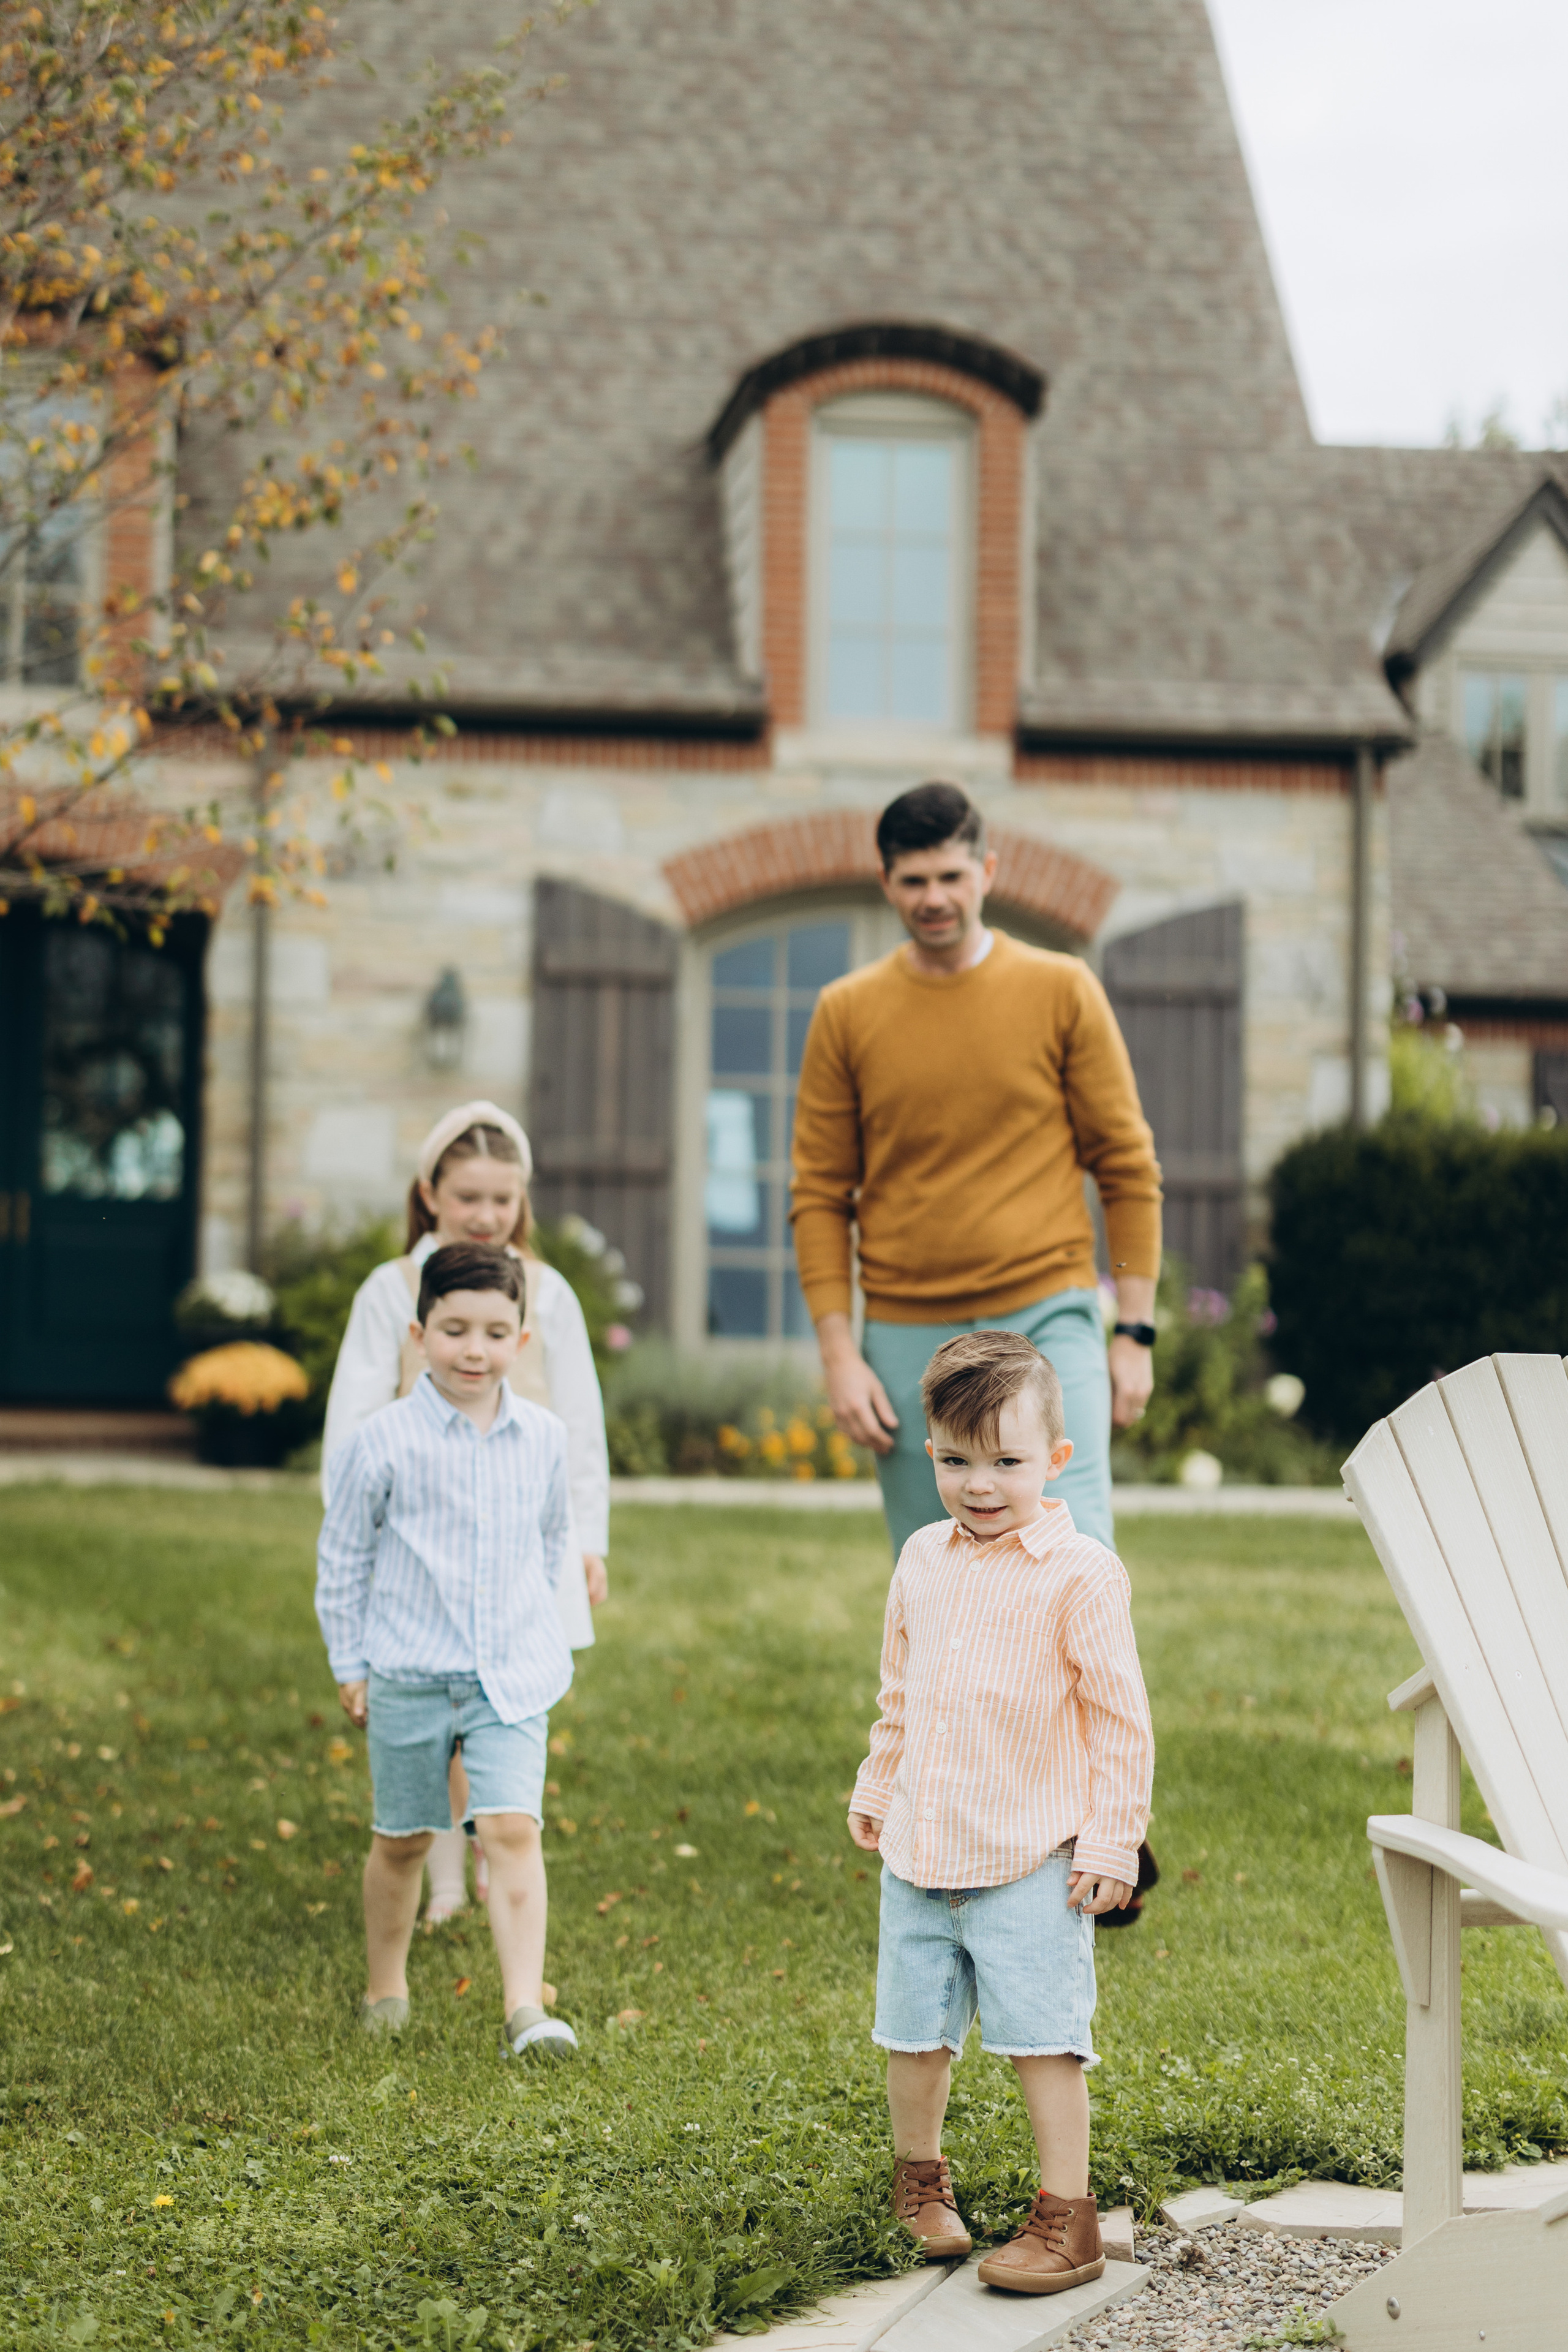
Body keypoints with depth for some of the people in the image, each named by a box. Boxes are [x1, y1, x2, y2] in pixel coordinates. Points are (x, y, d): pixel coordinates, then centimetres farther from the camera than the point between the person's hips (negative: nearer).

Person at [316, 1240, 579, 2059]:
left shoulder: (542, 1437, 1)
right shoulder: (385, 1439, -9)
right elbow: (342, 1555, 1)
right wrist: (350, 1664, 3)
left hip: (512, 1675, 1)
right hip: (409, 1674, -1)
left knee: (514, 1828, -13)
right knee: (402, 1839, 12)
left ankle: (526, 2005, -15)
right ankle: (385, 1989, 31)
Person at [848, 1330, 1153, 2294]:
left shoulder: (1080, 1574, -11)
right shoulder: (923, 1561, 8)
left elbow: (1121, 1717, -8)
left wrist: (1110, 1842, -9)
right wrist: (877, 1789, 22)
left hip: (1031, 1861, -6)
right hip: (920, 1851, 6)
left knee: (1043, 2038, -5)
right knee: (914, 2031, 13)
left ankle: (1068, 2220, 3)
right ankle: (920, 2179, 34)